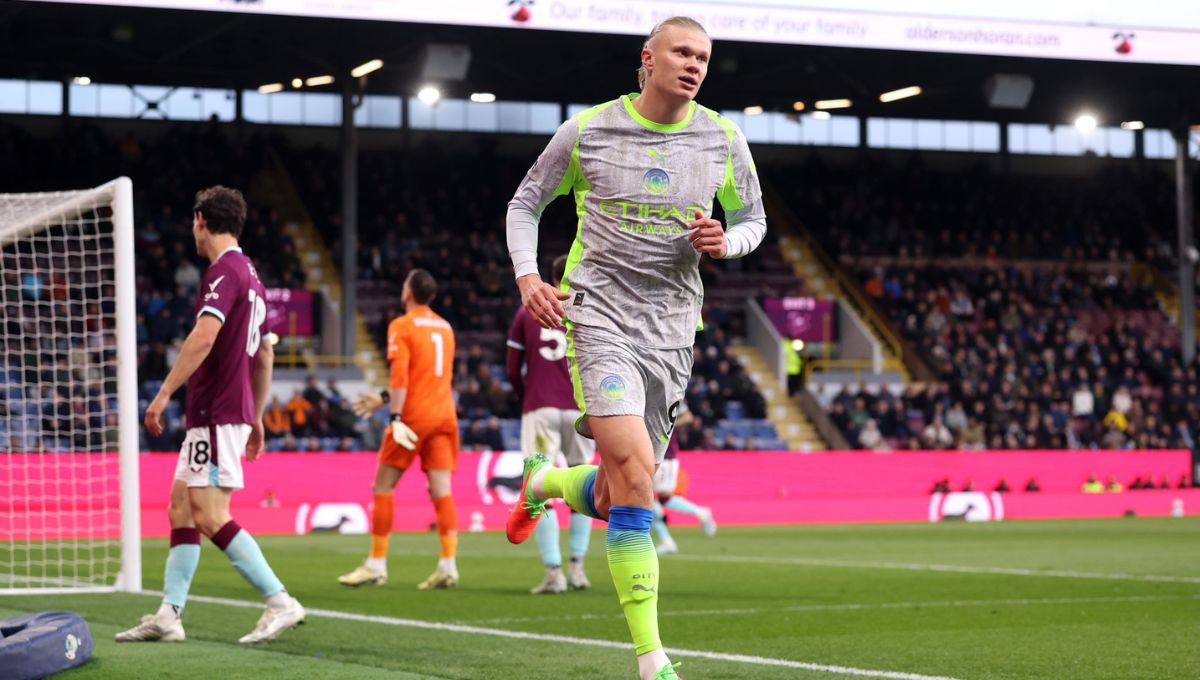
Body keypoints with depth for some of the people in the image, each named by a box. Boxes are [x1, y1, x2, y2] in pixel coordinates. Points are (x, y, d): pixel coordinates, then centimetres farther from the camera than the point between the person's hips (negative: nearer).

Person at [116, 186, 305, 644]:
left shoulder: (224, 271, -13)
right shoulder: (250, 275, 17)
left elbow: (204, 336, -27)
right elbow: (265, 355, 23)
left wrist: (164, 392, -26)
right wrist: (256, 417, 28)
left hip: (216, 414, -10)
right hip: (235, 410, 10)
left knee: (211, 517, -11)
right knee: (180, 508, 11)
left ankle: (280, 603, -12)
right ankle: (169, 615, 10)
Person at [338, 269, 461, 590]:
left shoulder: (402, 326, -3)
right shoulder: (445, 327, 17)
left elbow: (400, 376, -15)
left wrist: (396, 418, -19)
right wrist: (383, 399, 28)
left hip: (414, 416, -6)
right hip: (444, 415, 6)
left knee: (383, 486, 4)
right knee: (441, 489, 0)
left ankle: (376, 565, 6)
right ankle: (448, 566, -9)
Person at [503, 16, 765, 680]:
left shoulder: (723, 140, 4)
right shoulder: (587, 129, -2)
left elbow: (752, 219, 17)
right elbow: (526, 202, 10)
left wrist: (725, 241, -6)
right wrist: (527, 277, -6)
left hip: (672, 326, 4)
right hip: (599, 312, -4)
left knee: (612, 497, 6)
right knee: (634, 468, -22)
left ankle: (541, 482, 45)